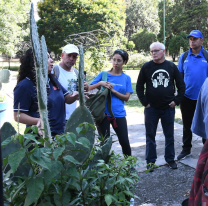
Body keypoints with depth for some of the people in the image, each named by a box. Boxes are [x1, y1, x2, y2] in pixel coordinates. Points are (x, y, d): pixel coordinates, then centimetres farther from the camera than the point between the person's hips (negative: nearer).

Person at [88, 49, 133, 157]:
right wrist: (100, 83, -16)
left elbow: (126, 97, -2)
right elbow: (89, 88, 2)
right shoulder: (103, 74, 3)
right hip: (103, 113, -1)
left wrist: (113, 90, -14)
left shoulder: (126, 78, 6)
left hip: (119, 114, 1)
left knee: (125, 142, 4)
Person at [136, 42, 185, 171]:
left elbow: (181, 85, 6)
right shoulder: (146, 67, -2)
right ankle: (151, 161, 18)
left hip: (168, 107, 1)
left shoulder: (171, 67, 1)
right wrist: (145, 102, -4)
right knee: (150, 136, 6)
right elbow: (139, 86, 3)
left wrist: (176, 101, -2)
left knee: (169, 135, 10)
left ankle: (170, 158, 25)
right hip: (151, 108, -1)